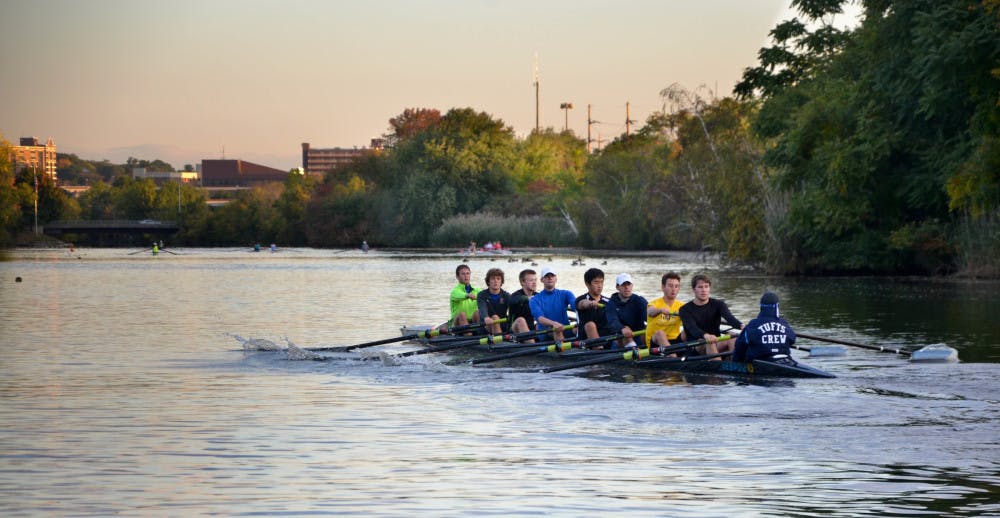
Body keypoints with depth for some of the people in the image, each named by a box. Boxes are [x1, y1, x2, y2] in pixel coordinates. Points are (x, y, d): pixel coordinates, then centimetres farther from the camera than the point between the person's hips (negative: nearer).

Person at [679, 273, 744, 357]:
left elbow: (729, 317, -14)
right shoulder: (685, 309, -1)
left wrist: (741, 325, -39)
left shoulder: (718, 304, 7)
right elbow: (692, 328, -21)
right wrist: (705, 335, -45)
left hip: (716, 345, 3)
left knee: (733, 338, -27)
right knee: (709, 343, -35)